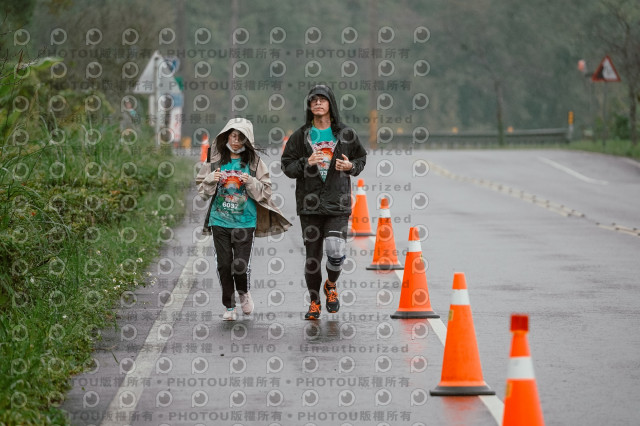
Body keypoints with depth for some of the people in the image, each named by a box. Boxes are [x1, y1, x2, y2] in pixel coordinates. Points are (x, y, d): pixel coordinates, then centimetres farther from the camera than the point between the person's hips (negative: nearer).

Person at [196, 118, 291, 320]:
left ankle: (244, 293, 25)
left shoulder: (254, 162, 1)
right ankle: (229, 306, 16)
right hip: (220, 220, 2)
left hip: (245, 222, -2)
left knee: (241, 265, -7)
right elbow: (202, 188, 9)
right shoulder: (215, 159, 4)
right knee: (224, 265, 2)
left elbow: (265, 191, 2)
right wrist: (212, 180, -11)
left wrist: (250, 183, -15)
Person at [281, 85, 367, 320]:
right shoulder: (300, 136, 6)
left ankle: (331, 285, 15)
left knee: (336, 251, -16)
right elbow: (287, 165, 6)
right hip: (310, 203, 1)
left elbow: (361, 157, 17)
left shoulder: (346, 134, 6)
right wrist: (307, 162, -12)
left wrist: (351, 166, -5)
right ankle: (314, 302, 19)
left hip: (338, 203, -1)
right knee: (312, 255, 3)